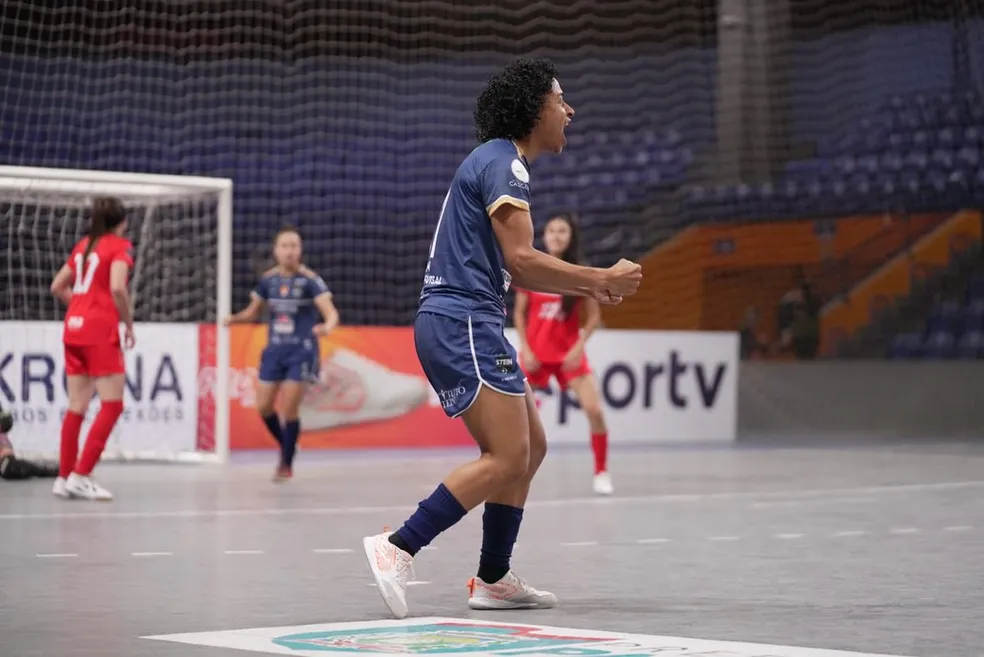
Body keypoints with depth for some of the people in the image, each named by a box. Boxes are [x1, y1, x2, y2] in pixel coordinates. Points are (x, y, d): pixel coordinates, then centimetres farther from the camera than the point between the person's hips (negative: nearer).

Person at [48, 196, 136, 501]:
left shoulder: (84, 245, 16)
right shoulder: (120, 246, -5)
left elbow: (57, 286, 20)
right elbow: (117, 287, -20)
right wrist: (129, 323, -9)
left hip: (73, 329, 7)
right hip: (100, 331, -7)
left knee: (77, 406, 11)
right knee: (112, 405, -4)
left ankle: (64, 477, 12)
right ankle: (81, 476, -11)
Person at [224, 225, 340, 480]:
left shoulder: (309, 279, -11)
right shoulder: (268, 279, 2)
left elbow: (330, 311, -21)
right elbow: (253, 311, 15)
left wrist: (327, 326, -44)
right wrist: (235, 318, -7)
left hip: (301, 351, -4)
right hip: (274, 349, 5)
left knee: (290, 409, -7)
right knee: (264, 406, 2)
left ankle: (287, 464, 11)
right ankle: (287, 446, 28)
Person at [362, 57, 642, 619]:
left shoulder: (502, 163, 22)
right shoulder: (503, 162, -10)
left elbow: (514, 271, 26)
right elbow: (521, 259, -18)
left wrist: (585, 287, 18)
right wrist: (604, 278, -10)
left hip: (469, 325, 11)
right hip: (462, 322, -11)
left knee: (530, 447, 12)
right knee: (507, 457, -15)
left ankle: (493, 579, 16)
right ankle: (397, 549, -18)